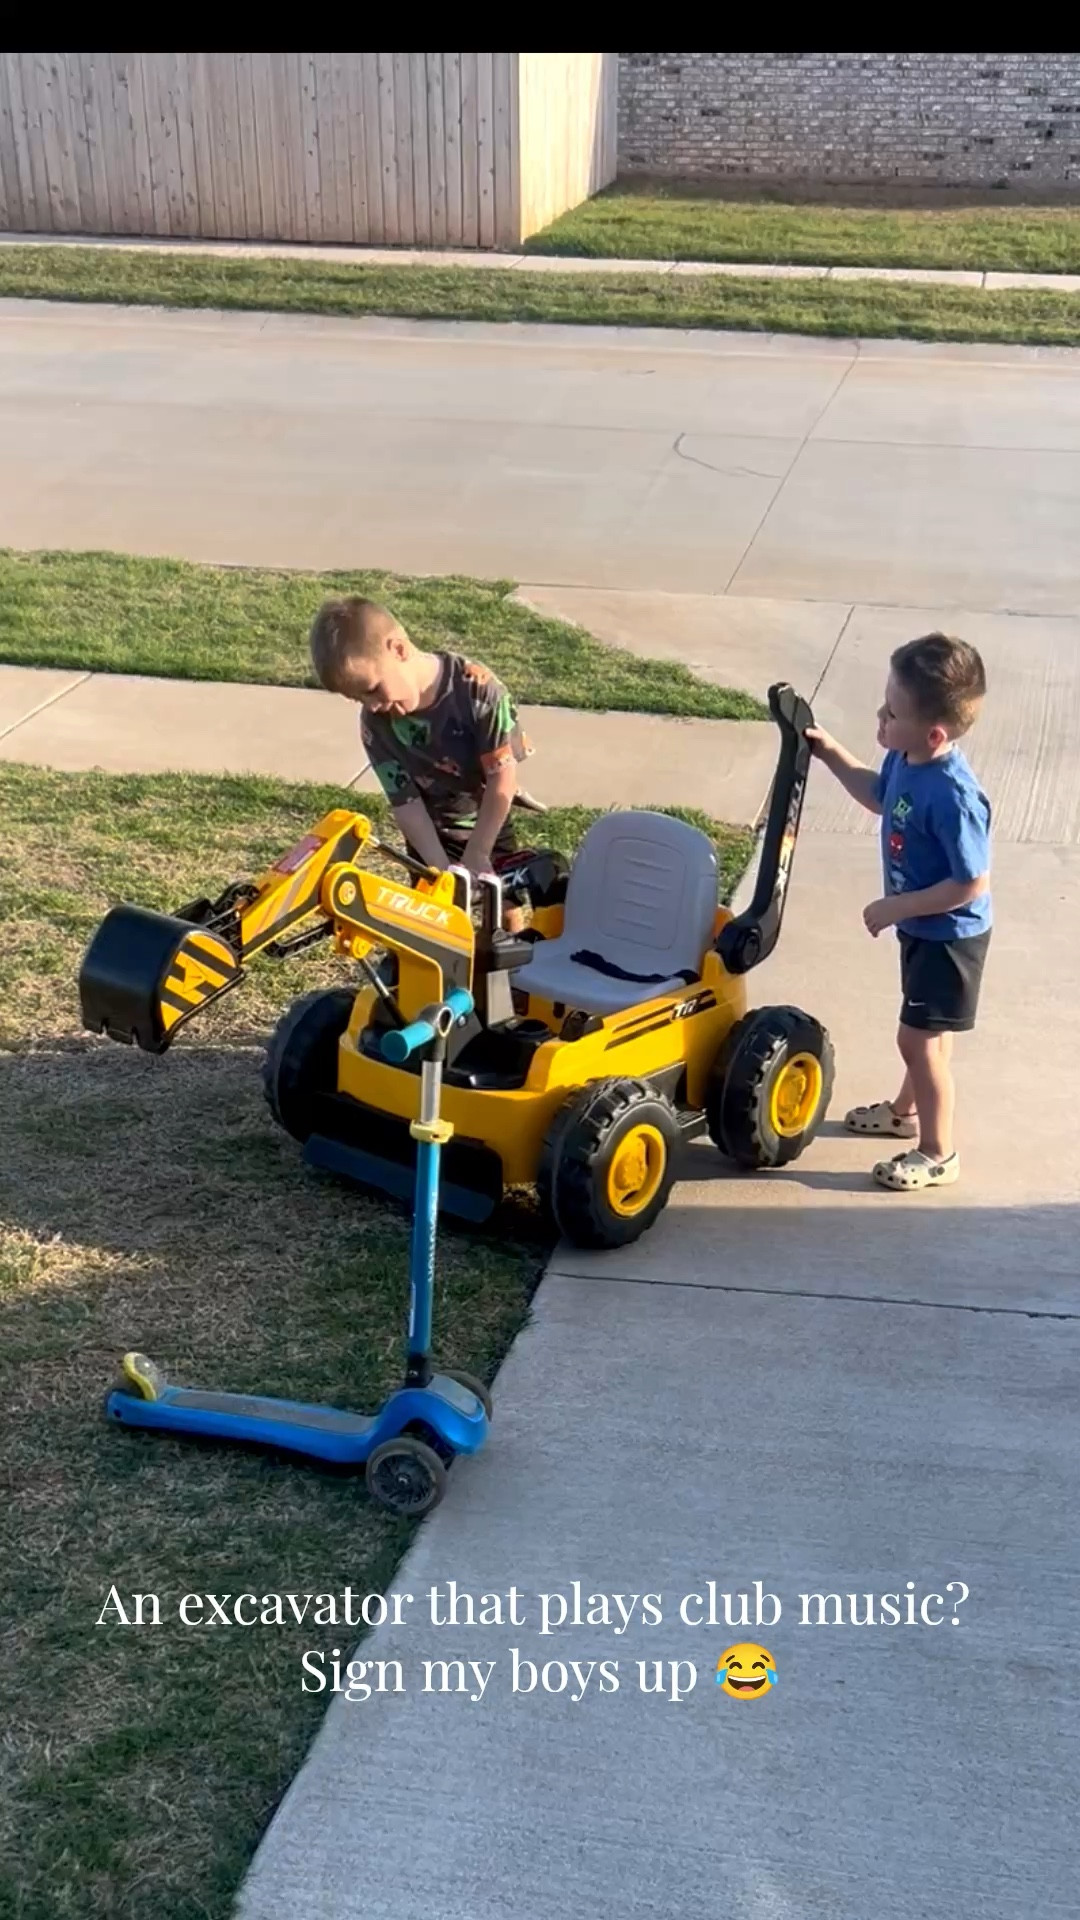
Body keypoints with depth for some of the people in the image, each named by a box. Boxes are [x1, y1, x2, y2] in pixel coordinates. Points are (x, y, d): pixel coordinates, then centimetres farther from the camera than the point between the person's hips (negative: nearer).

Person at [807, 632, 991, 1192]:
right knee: (925, 1031, 27)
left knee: (919, 1037, 2)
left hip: (949, 935, -9)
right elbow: (879, 796, 14)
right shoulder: (906, 759, -9)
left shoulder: (952, 796, -36)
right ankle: (907, 1110, 48)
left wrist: (894, 907, -24)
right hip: (922, 927, 9)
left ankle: (938, 1154, 19)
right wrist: (831, 753, 4)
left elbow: (972, 884, -29)